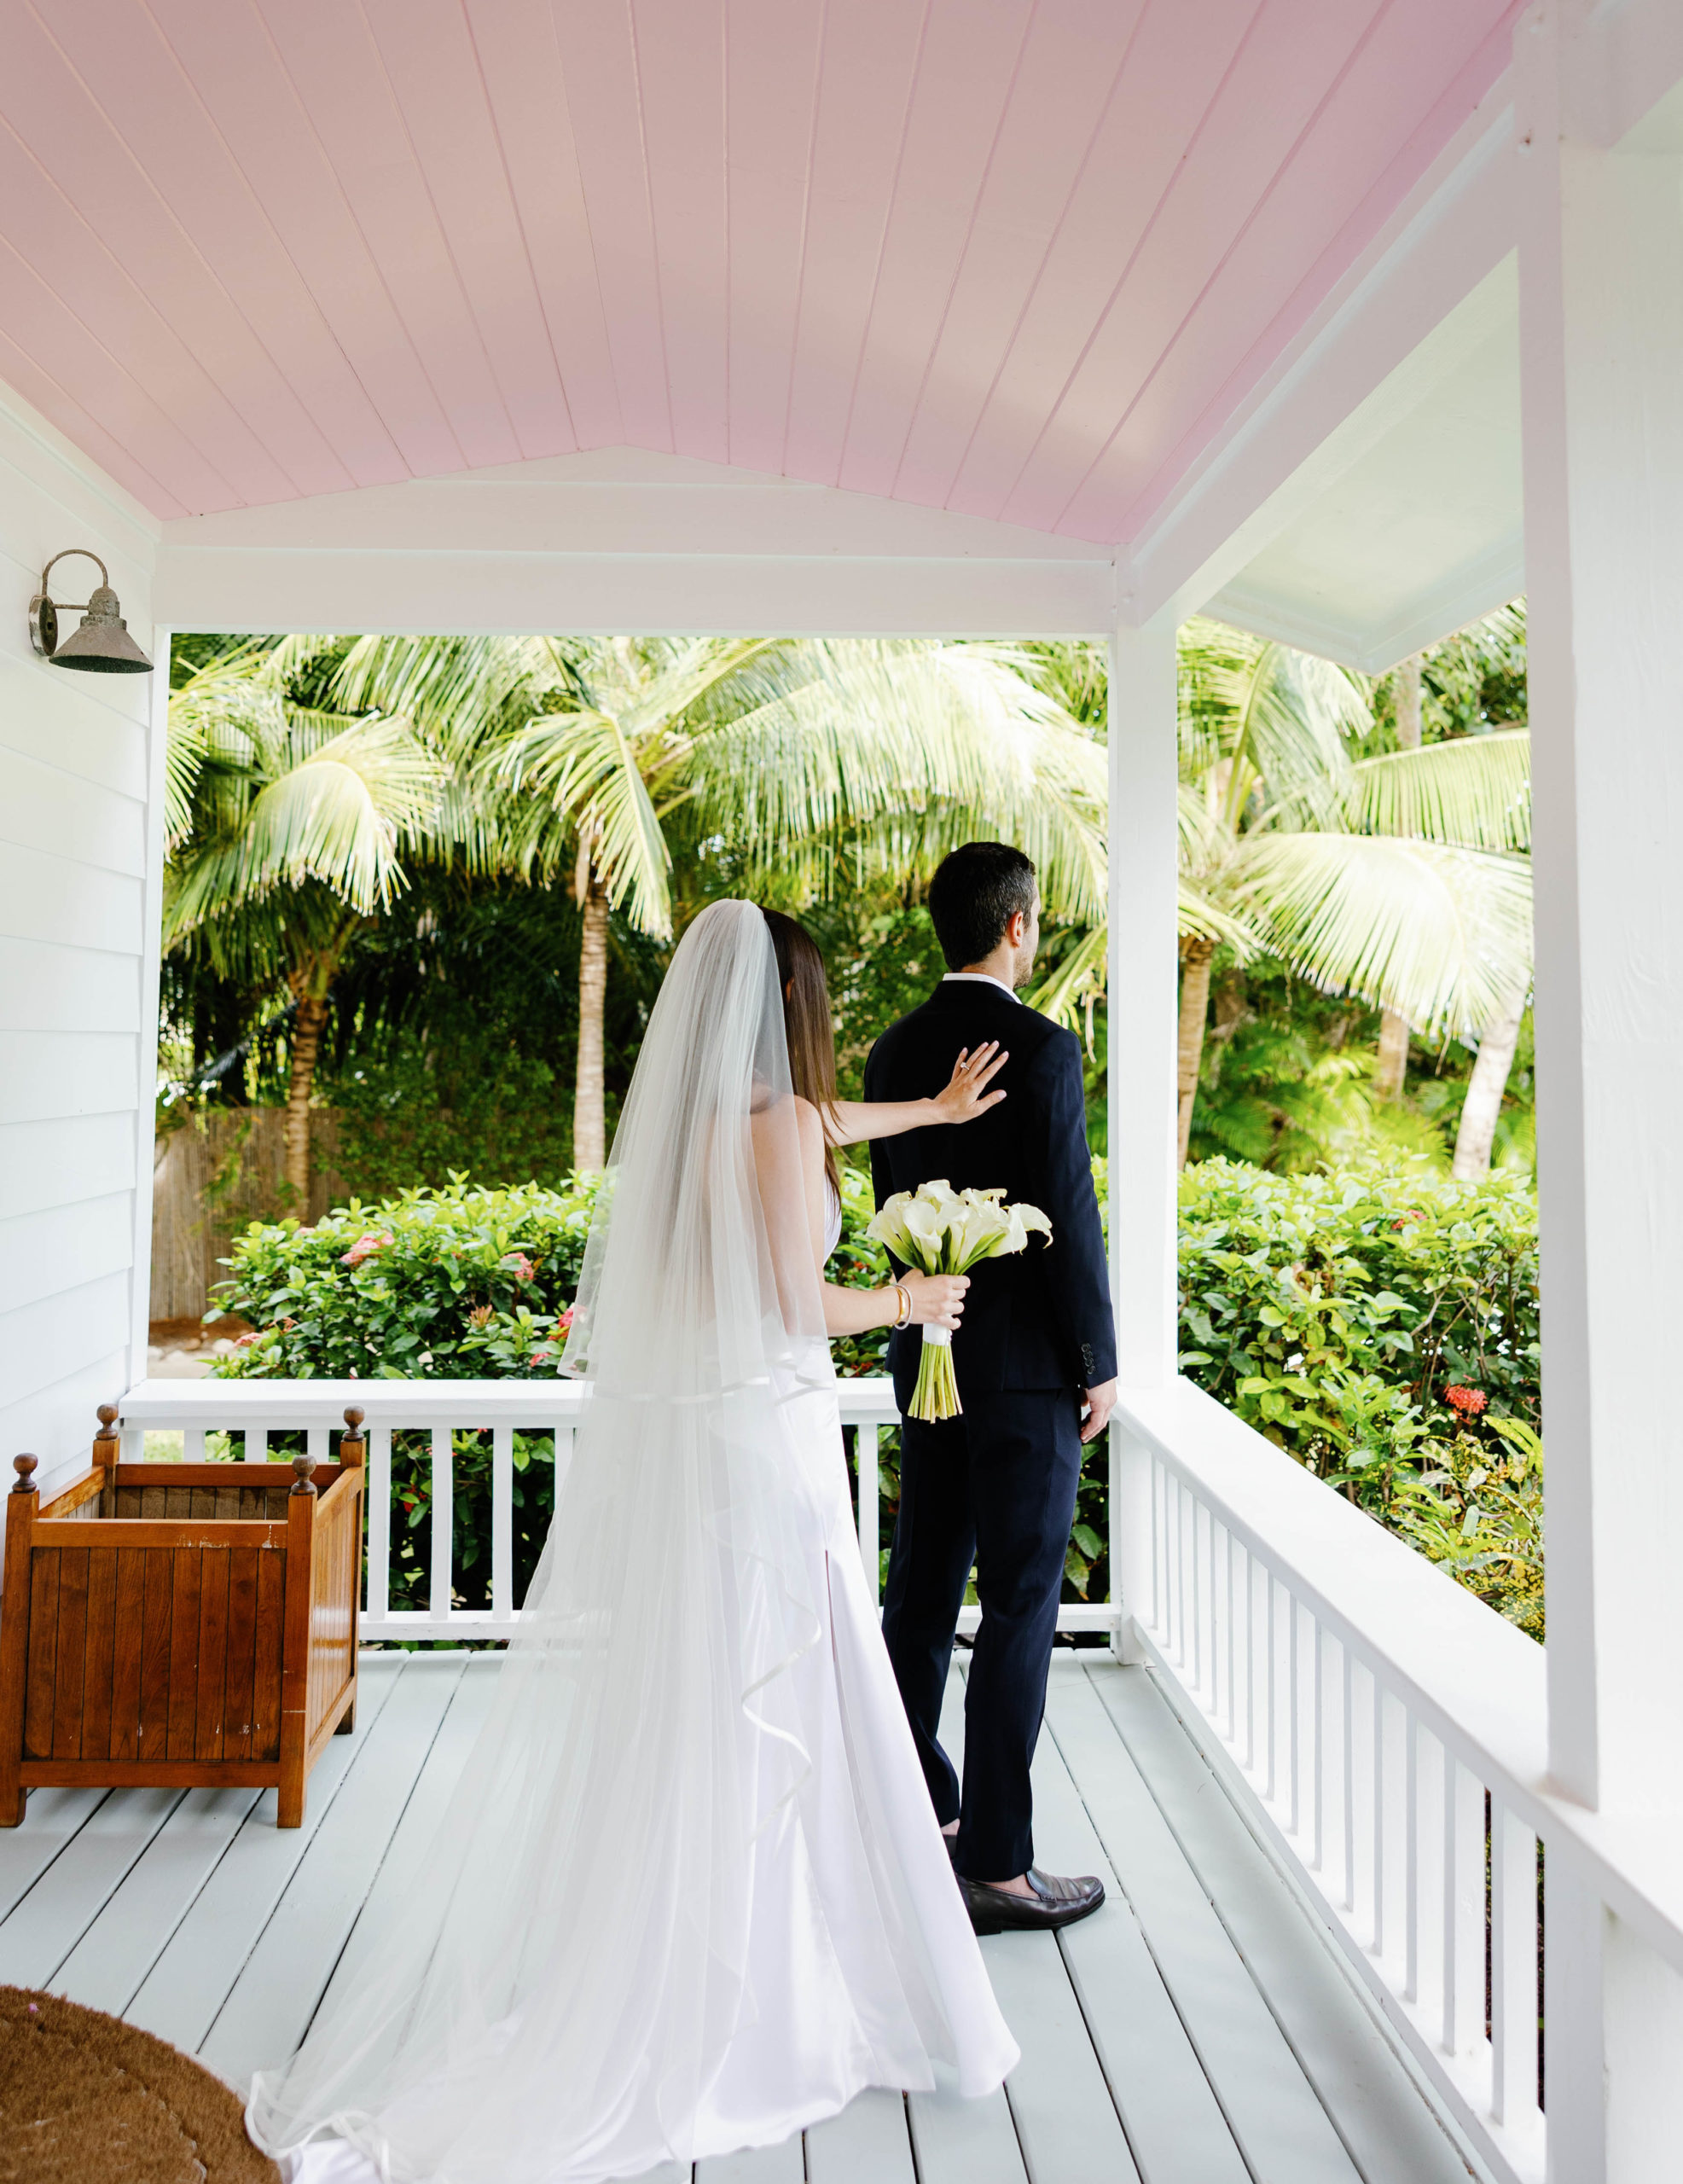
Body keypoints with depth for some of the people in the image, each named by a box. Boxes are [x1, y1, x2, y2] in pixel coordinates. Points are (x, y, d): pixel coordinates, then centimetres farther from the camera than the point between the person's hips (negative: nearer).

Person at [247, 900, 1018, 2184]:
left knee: (631, 1726, 15)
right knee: (752, 1733, 5)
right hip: (757, 1444, -7)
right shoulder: (778, 1120, -13)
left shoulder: (678, 1109, 10)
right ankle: (735, 2012, 20)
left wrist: (932, 1112, 39)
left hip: (648, 1442, 7)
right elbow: (798, 1305, -13)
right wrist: (905, 1303, 6)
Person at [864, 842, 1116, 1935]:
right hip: (1025, 1365, -7)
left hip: (926, 1354, 7)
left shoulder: (894, 1050, 6)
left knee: (923, 1590, 16)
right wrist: (1101, 1361, -7)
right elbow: (1069, 1217, -17)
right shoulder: (1041, 1047, -15)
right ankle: (999, 1865, 12)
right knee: (1020, 1608, 2)